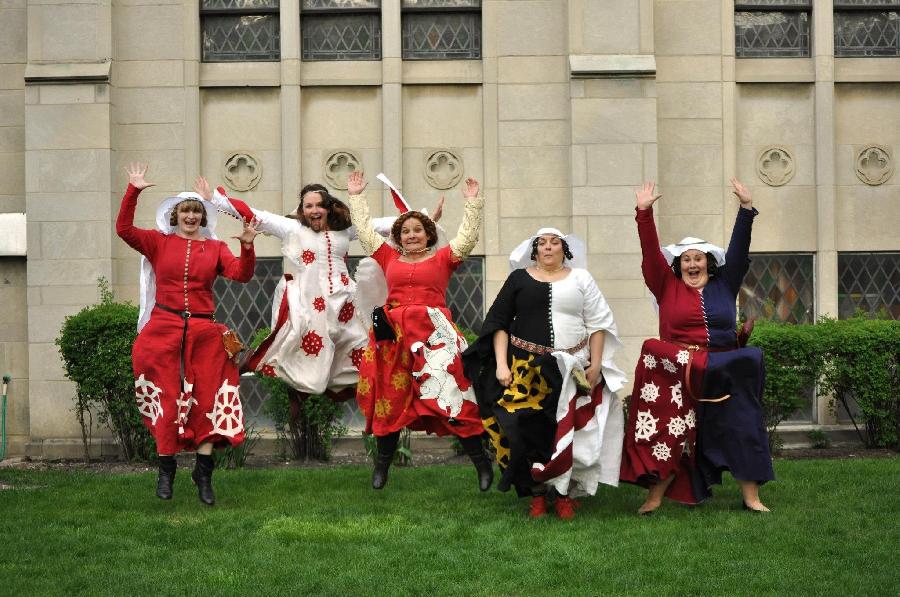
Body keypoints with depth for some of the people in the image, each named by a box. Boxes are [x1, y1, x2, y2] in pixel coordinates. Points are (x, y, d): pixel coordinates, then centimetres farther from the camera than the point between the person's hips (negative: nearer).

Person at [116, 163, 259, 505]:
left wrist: (247, 246, -17)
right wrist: (134, 191, -12)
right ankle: (166, 470, 12)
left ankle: (204, 474, 9)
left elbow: (241, 275, -2)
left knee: (207, 399, 1)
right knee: (167, 398, 1)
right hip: (164, 328, -1)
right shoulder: (159, 242, 7)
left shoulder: (215, 248, 10)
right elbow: (124, 229, -5)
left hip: (204, 331, 2)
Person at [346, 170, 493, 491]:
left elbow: (468, 237, 1)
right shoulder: (389, 257, 15)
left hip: (433, 333, -3)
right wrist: (356, 197, 22)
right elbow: (365, 231, 20)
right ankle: (382, 465, 16)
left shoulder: (442, 258, 8)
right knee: (388, 399, 5)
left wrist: (473, 203, -4)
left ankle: (481, 461, -1)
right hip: (393, 334, 3)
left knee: (450, 396, -7)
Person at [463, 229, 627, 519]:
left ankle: (565, 494, 7)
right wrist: (501, 364, -4)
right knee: (530, 430, -6)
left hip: (572, 370, 0)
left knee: (568, 431, -4)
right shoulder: (519, 279, 9)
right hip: (526, 369, 0)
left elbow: (597, 324, 7)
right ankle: (537, 493, 6)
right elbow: (499, 322, 6)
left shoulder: (580, 279, 9)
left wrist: (596, 364, -2)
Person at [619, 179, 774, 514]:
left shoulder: (724, 286, 12)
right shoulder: (668, 287, 8)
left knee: (740, 429, -2)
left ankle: (751, 496, 4)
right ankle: (655, 496, -1)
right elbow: (651, 253, 0)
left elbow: (739, 250, 5)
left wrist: (746, 209, -3)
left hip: (722, 376, 2)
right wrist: (644, 213, -8)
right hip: (677, 375, -2)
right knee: (670, 435, -6)